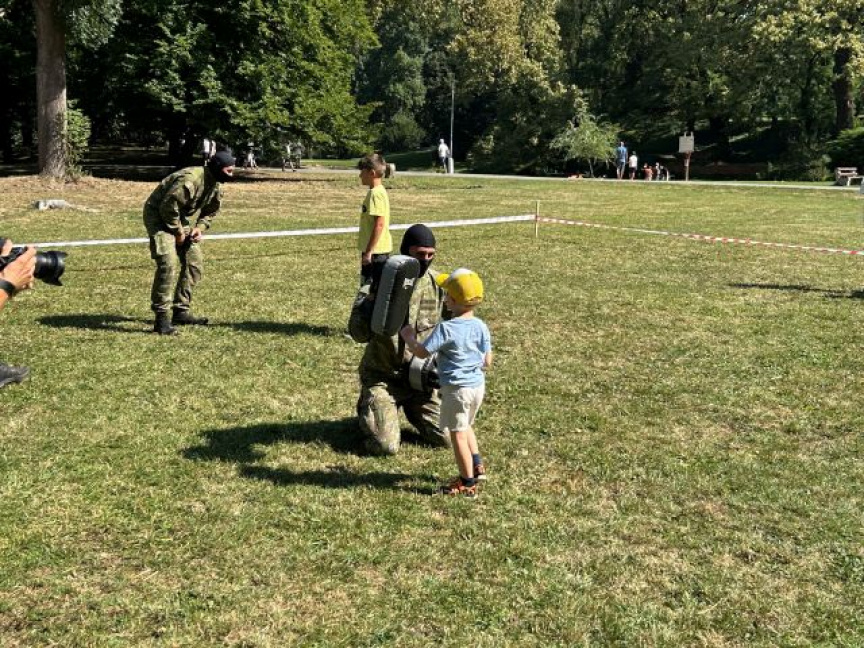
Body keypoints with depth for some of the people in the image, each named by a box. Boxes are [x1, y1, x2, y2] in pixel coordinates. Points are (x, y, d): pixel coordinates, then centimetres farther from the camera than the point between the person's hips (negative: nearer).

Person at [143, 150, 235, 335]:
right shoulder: (190, 180, -31)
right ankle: (161, 318, -18)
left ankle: (181, 312, 17)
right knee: (167, 263, -22)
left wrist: (200, 227, -5)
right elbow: (168, 207, -28)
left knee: (195, 262, 7)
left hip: (178, 218, 9)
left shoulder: (216, 186, -1)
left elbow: (211, 211, 14)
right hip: (158, 215, -9)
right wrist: (178, 232, -19)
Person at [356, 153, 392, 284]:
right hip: (376, 249, 10)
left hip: (375, 250, -10)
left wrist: (368, 251, -22)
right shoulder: (376, 191, 13)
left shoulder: (376, 193, -17)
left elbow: (379, 224, -23)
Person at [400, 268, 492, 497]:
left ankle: (468, 483, 11)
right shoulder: (481, 326, 0)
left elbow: (421, 351, -16)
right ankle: (477, 465, 31)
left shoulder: (446, 328, -19)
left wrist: (408, 336, 2)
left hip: (456, 388, -7)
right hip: (478, 385, 7)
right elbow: (487, 362, 4)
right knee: (466, 427, 29)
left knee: (458, 434, 5)